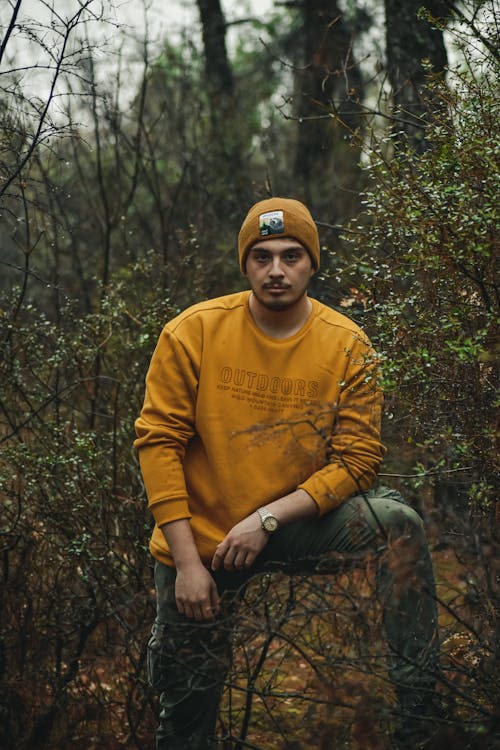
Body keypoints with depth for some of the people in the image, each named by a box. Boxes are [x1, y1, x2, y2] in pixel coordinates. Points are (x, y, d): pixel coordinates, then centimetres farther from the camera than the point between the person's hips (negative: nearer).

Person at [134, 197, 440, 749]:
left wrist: (268, 519, -21)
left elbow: (357, 460, -9)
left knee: (396, 522, -25)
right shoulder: (193, 332, -10)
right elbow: (158, 440, -11)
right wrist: (187, 561, -16)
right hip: (200, 537, 0)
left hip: (295, 528, 1)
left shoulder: (347, 346, -8)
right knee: (188, 704, -1)